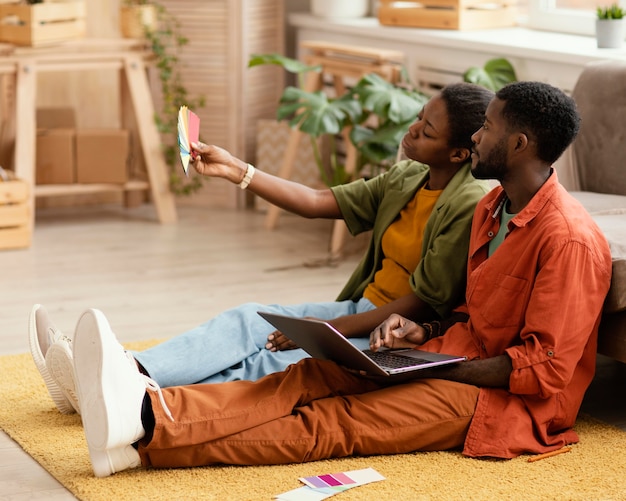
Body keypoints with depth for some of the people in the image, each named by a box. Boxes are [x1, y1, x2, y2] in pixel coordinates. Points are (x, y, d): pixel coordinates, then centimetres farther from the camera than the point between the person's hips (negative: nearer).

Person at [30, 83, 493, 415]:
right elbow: (318, 202, 13)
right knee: (248, 322, -9)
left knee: (273, 365, -24)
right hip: (364, 310, 8)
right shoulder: (407, 180, 11)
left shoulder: (472, 206, -16)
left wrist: (329, 329, -18)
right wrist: (236, 171, 8)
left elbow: (425, 304, -19)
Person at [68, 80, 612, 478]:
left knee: (338, 421, -25)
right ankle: (146, 407, -35)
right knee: (311, 378, -16)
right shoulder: (492, 208, 14)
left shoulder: (570, 240, -17)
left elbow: (545, 369, -20)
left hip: (513, 401, -8)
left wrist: (438, 366, -17)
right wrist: (422, 335, 2)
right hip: (465, 365, 8)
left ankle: (149, 437, -40)